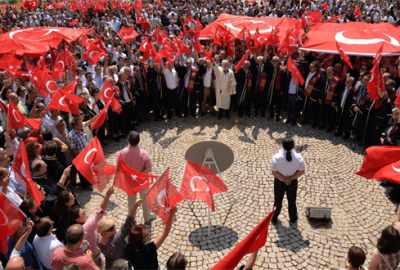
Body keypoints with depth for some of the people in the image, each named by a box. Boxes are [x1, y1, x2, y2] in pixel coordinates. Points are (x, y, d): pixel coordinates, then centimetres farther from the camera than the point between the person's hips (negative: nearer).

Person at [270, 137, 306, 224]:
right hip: (293, 183, 1)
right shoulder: (298, 157, -20)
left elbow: (274, 172, -22)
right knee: (292, 201, 24)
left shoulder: (276, 157, -25)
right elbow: (301, 171, -13)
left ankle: (274, 219, 40)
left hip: (279, 182, -1)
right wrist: (291, 178, -14)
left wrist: (284, 179, -16)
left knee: (278, 201, 21)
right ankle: (293, 219, 45)